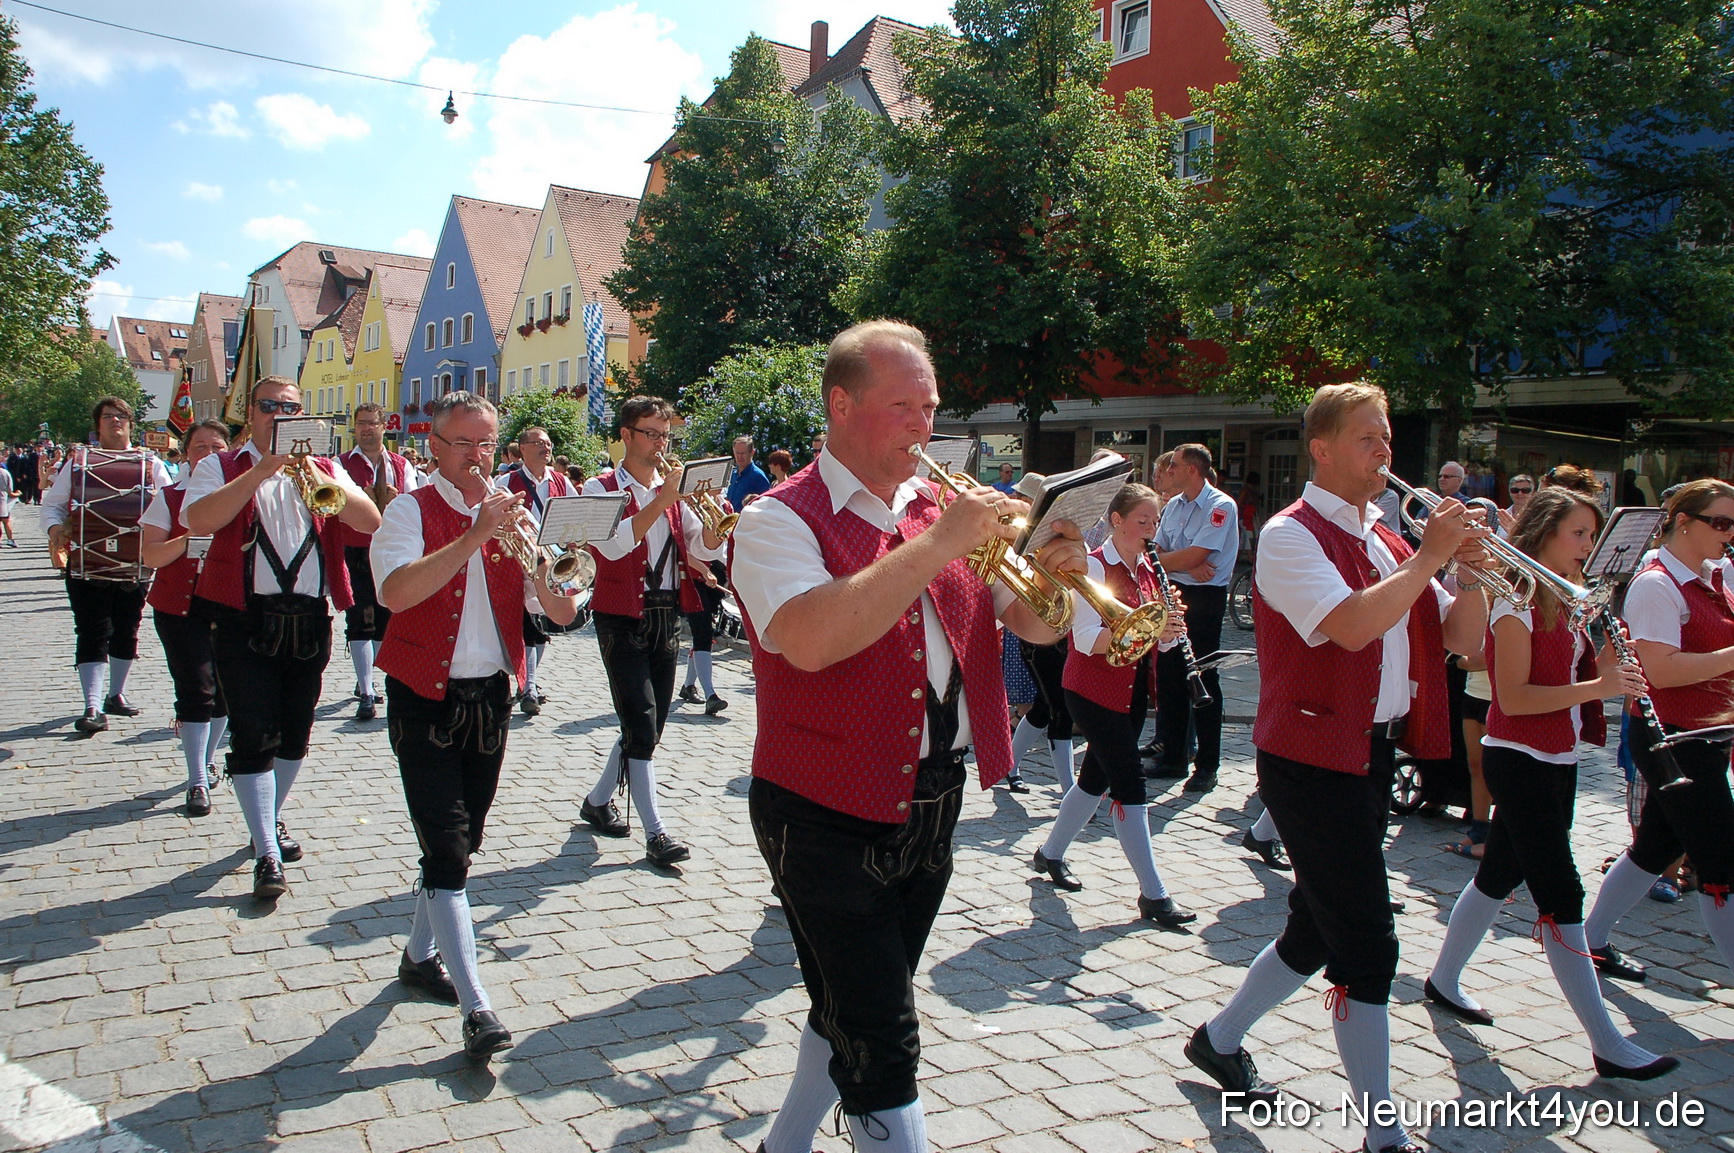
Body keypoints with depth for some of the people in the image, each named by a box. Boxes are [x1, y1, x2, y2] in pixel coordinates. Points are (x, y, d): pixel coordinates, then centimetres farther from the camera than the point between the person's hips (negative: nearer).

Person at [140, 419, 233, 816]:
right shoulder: (170, 497, 2)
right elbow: (150, 555, -5)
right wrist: (189, 538, -21)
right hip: (181, 605, -2)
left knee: (223, 688, 9)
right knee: (196, 690, -8)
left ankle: (207, 761, 32)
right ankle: (197, 782, -2)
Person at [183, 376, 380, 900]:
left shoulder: (324, 470, 12)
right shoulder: (221, 467, 4)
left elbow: (370, 521, -5)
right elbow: (197, 521, -16)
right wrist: (261, 471, -20)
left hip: (309, 620, 3)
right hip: (246, 618, -3)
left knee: (295, 734, 14)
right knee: (254, 736, -6)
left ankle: (271, 818, 35)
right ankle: (267, 855, -2)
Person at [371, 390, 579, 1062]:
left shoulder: (511, 514, 6)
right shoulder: (414, 510, -5)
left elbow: (563, 613, -1)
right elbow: (395, 591, -26)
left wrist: (542, 570, -22)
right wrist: (474, 536, -31)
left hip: (491, 696, 5)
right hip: (426, 698, -5)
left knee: (462, 841, 16)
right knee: (447, 849, -9)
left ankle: (421, 955, 37)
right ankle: (476, 1006, -7)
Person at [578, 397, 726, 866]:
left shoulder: (672, 491, 13)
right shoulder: (600, 489, -2)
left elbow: (706, 549, 2)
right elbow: (613, 544, -22)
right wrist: (663, 499, -24)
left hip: (667, 618, 6)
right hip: (623, 618, -6)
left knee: (647, 728, 12)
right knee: (641, 729, -10)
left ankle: (598, 801, 31)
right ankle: (655, 833, -6)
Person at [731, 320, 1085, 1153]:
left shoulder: (942, 509, 7)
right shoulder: (780, 519, -12)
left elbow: (1033, 625, 8)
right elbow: (812, 640, -31)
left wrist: (1056, 574, -15)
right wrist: (939, 544, -28)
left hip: (933, 804, 7)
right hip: (829, 817, -7)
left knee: (853, 1014, 22)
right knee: (880, 1049, -3)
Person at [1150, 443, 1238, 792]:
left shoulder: (1221, 506, -11)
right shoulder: (1173, 506, 12)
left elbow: (1194, 556, -20)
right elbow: (1156, 553, 5)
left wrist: (1164, 560, -5)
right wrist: (1188, 565, -13)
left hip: (1205, 598, -7)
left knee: (1203, 681, -2)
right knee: (1168, 676, 10)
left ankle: (1207, 766, 7)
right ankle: (1173, 757, 21)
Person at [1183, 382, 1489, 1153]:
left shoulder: (1382, 540, 13)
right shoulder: (1293, 534, -11)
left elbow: (1461, 638, 12)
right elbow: (1352, 625, -28)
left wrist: (1472, 571, -5)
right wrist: (1428, 558, -18)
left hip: (1374, 753, 9)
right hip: (1313, 759, -9)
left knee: (1320, 927, 18)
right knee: (1367, 944, -5)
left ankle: (1219, 1039, 37)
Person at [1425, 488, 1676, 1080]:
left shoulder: (1567, 600, 11)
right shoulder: (1518, 601, -16)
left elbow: (1585, 670, 11)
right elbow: (1513, 696, -21)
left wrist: (1610, 667, -8)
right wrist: (1594, 689, -27)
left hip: (1557, 760, 9)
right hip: (1519, 761, -9)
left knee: (1501, 875, 17)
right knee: (1561, 896, -6)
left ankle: (1444, 981, 32)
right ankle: (1607, 1046, -1)